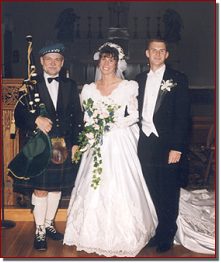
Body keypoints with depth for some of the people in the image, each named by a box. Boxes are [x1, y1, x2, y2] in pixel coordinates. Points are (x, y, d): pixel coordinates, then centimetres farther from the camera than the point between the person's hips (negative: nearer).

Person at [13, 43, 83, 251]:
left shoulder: (70, 86, 8)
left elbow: (77, 116, 8)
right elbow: (19, 113, -6)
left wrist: (75, 142, 2)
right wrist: (36, 119, -23)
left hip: (63, 145, 3)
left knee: (57, 187, 12)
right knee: (40, 188, 1)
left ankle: (49, 224, 30)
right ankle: (39, 231, 14)